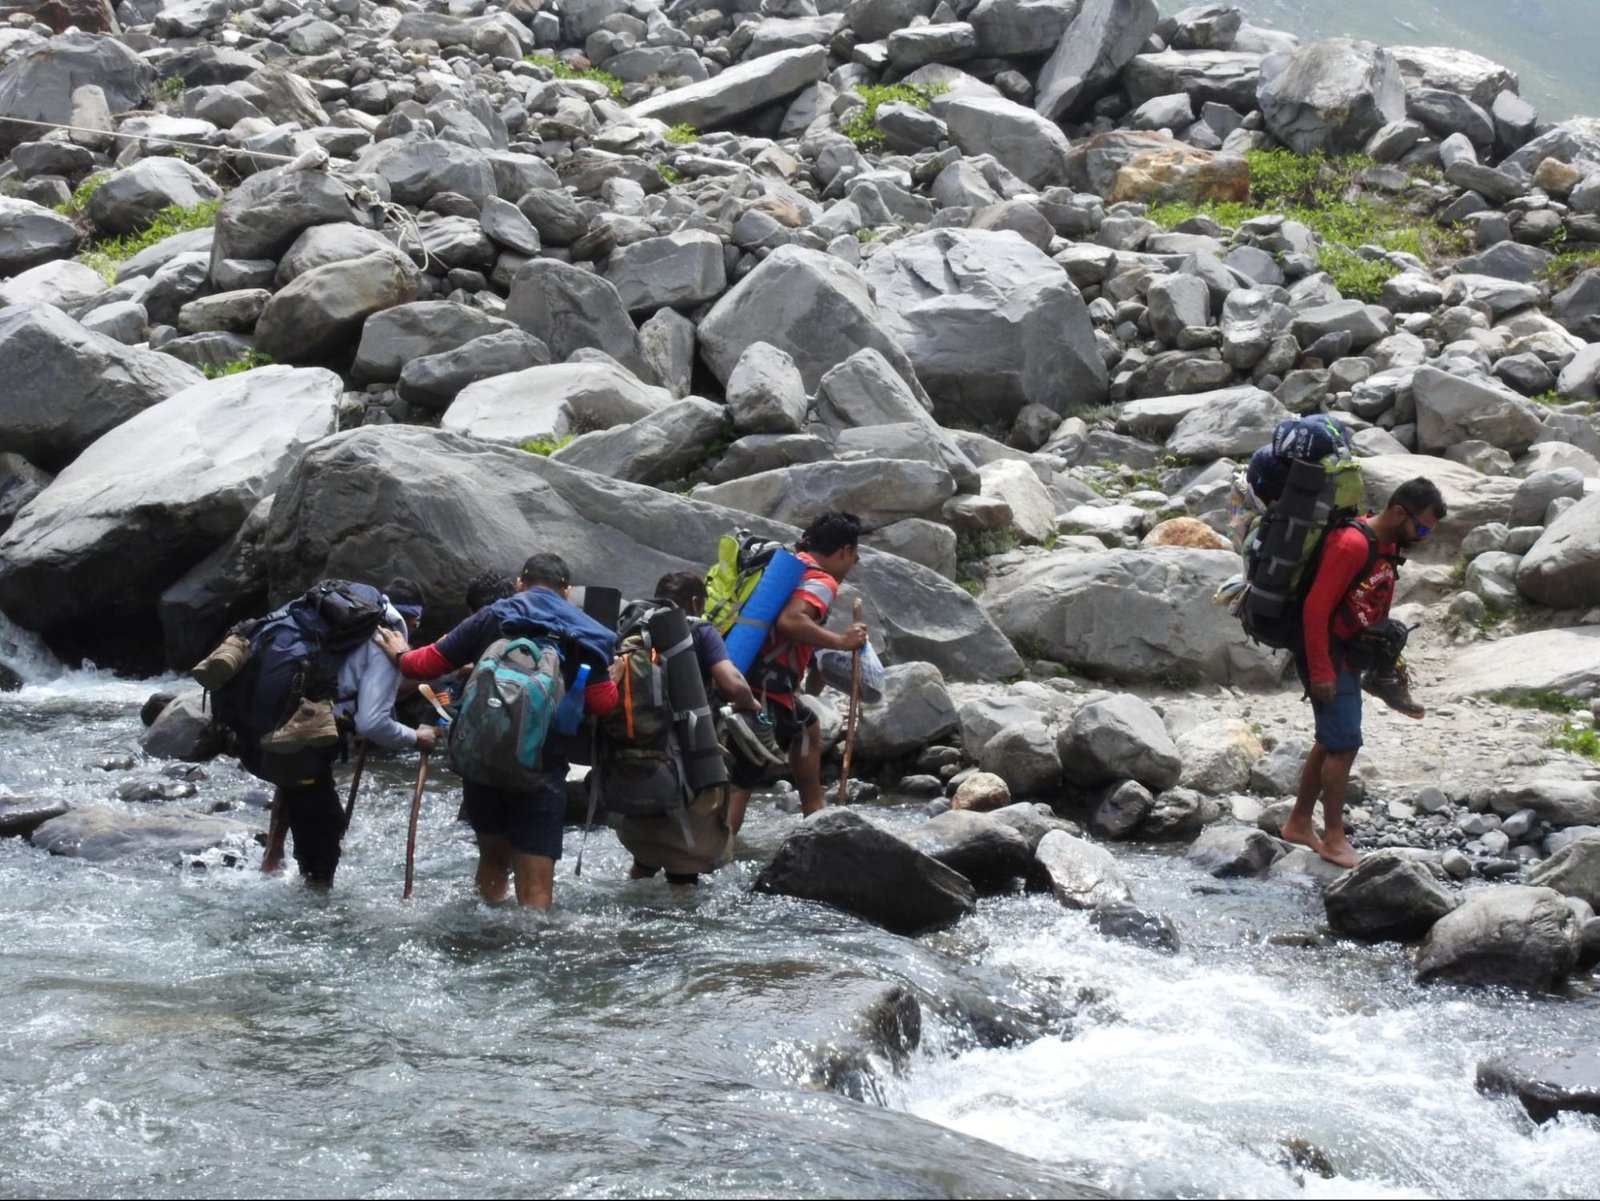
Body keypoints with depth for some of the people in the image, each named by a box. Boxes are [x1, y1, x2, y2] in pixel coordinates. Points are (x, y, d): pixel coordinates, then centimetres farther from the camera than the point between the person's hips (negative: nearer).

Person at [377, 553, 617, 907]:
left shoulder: (491, 618, 6)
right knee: (535, 887, -3)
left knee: (493, 856, 26)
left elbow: (428, 664, 4)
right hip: (541, 768, -2)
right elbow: (603, 702, -3)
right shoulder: (581, 633, 5)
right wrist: (613, 676, 18)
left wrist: (401, 656, 25)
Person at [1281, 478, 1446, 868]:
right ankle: (1334, 839, -1)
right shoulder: (1352, 544, -23)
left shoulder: (1388, 545, 7)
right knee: (1345, 744, -9)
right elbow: (1315, 608, -24)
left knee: (1331, 742, 15)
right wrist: (1321, 671, -23)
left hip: (1351, 656, 10)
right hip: (1328, 656, -10)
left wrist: (1384, 657, 14)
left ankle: (1299, 824, 26)